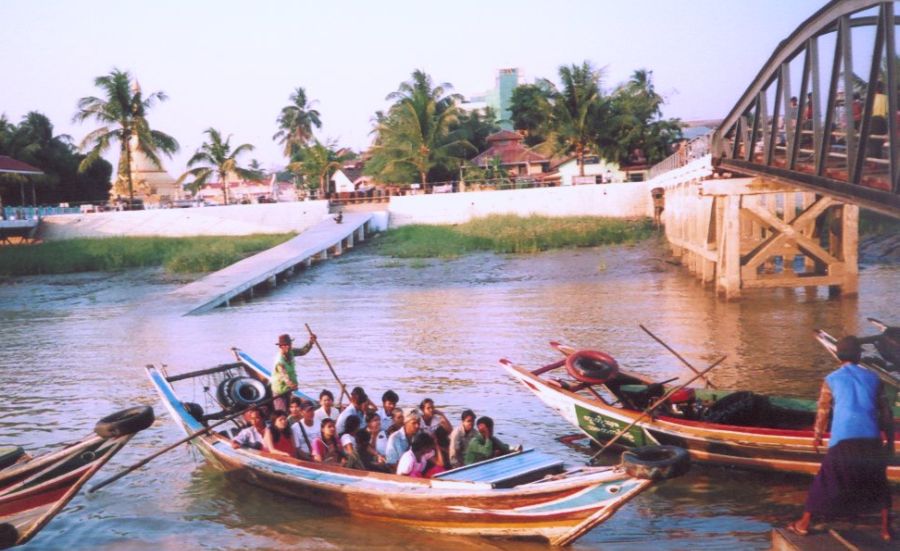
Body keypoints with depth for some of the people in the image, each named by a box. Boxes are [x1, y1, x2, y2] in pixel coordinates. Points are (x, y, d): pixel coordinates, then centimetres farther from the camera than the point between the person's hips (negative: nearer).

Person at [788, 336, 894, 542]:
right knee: (879, 483, 22)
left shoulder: (832, 379, 6)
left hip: (843, 441, -2)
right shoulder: (872, 378, 11)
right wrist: (890, 440, 21)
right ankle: (886, 529, 19)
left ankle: (804, 524, 13)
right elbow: (885, 411, 12)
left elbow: (823, 411, 8)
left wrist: (817, 436, 22)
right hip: (871, 440, 2)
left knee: (824, 481, 10)